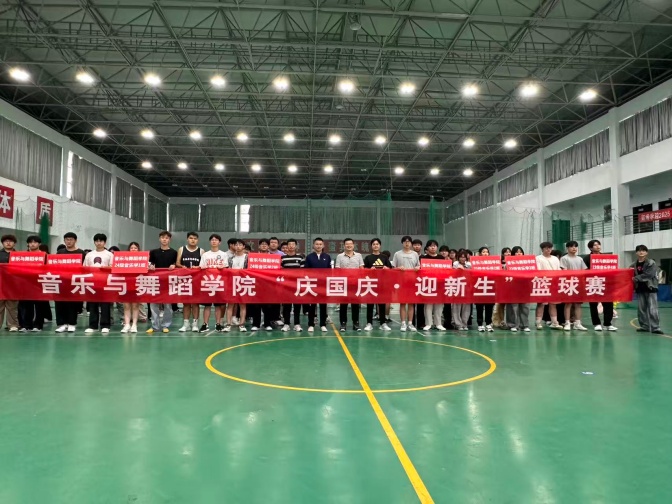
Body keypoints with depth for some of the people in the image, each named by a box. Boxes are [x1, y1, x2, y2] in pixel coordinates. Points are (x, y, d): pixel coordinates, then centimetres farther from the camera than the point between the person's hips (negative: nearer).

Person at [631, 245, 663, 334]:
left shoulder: (651, 263, -7)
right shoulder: (634, 265, 7)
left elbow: (648, 275, -18)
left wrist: (636, 278, -20)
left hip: (651, 288, -5)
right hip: (640, 289, 5)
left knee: (652, 309, -8)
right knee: (641, 309, 8)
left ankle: (655, 328, -5)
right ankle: (644, 326, 17)